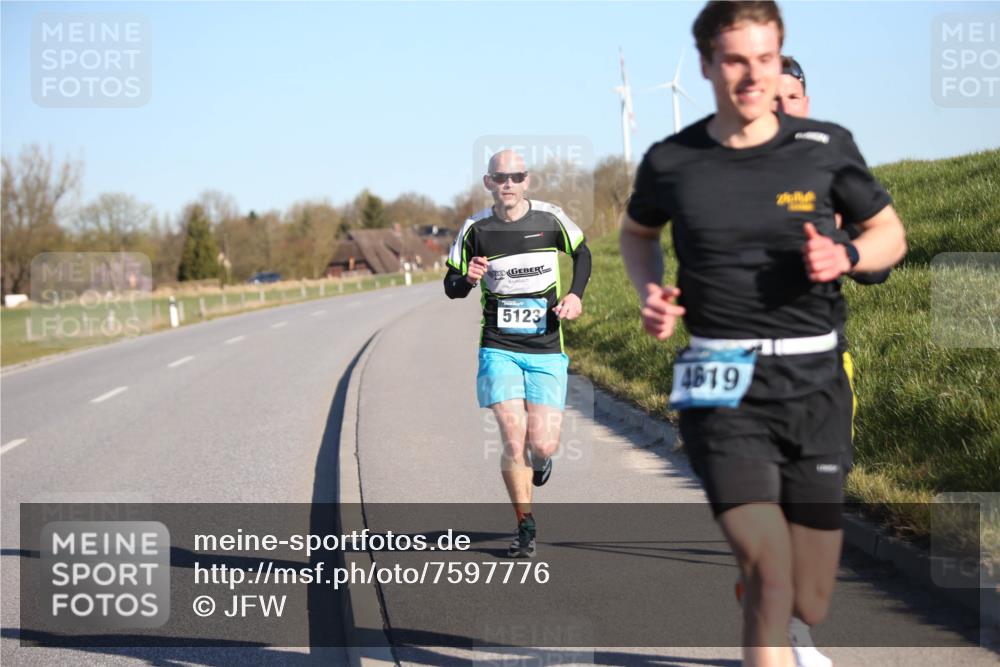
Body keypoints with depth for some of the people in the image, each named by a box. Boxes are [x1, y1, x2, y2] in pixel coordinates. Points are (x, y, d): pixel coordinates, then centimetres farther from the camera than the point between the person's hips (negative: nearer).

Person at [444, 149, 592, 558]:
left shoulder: (549, 218, -1)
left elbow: (581, 253, 17)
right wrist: (468, 279, -15)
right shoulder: (475, 229, -1)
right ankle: (525, 527, 6)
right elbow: (451, 286, 8)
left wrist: (575, 295, 1)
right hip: (499, 349, 0)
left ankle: (539, 459, 32)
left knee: (542, 445, -7)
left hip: (547, 351, 0)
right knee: (514, 441, -11)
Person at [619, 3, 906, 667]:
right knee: (771, 580, -20)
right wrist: (651, 292, 3)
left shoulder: (826, 147, 1)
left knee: (810, 605, 9)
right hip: (723, 389, -2)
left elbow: (890, 234, 13)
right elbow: (637, 232, 23)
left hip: (814, 385, 2)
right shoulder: (670, 162, 1)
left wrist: (844, 256, -9)